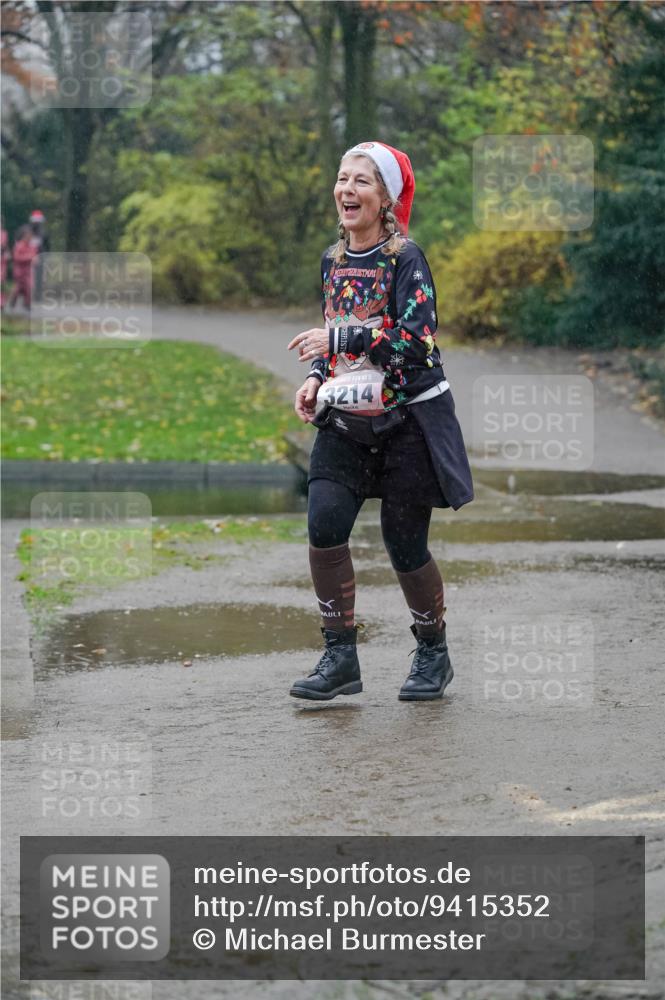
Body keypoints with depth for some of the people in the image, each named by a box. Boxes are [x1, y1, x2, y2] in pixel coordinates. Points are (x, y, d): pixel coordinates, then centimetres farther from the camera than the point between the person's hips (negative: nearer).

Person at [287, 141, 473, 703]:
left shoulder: (405, 258, -11)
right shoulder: (333, 261, 9)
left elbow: (416, 338, -21)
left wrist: (336, 340, -22)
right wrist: (316, 380, 3)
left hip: (408, 419, -5)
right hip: (346, 422, 5)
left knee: (405, 544, 1)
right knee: (324, 524, -14)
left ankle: (434, 655, 24)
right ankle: (340, 657, -6)